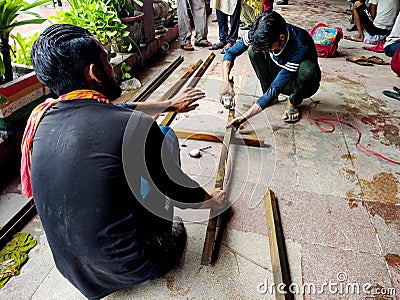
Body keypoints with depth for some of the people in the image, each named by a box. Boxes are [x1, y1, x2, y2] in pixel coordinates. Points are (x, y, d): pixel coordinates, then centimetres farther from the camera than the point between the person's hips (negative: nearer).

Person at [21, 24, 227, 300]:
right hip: (128, 266, -5)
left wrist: (169, 105, 22)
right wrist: (214, 201, 10)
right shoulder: (134, 127, -28)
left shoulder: (41, 118, -6)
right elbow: (179, 193, -13)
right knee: (166, 136, 5)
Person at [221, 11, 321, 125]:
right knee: (253, 50, -19)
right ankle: (268, 93, -3)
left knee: (307, 69, -39)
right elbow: (231, 53, -12)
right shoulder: (262, 35, -22)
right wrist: (225, 81, -29)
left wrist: (244, 117, -39)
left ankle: (292, 103, -7)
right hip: (280, 75, 4)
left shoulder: (300, 46, -36)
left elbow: (275, 89, -37)